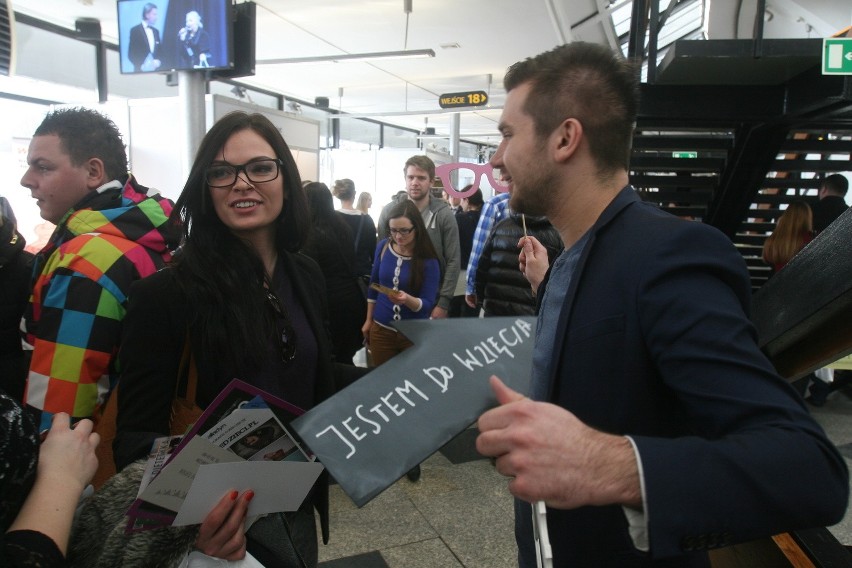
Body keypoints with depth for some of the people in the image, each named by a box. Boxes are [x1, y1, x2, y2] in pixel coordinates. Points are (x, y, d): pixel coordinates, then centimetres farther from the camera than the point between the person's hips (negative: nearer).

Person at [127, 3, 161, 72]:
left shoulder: (156, 31, 13)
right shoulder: (135, 30, -3)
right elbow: (131, 54, -6)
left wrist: (158, 62, -5)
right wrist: (142, 66, -18)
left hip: (155, 70, 5)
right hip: (141, 70, -5)